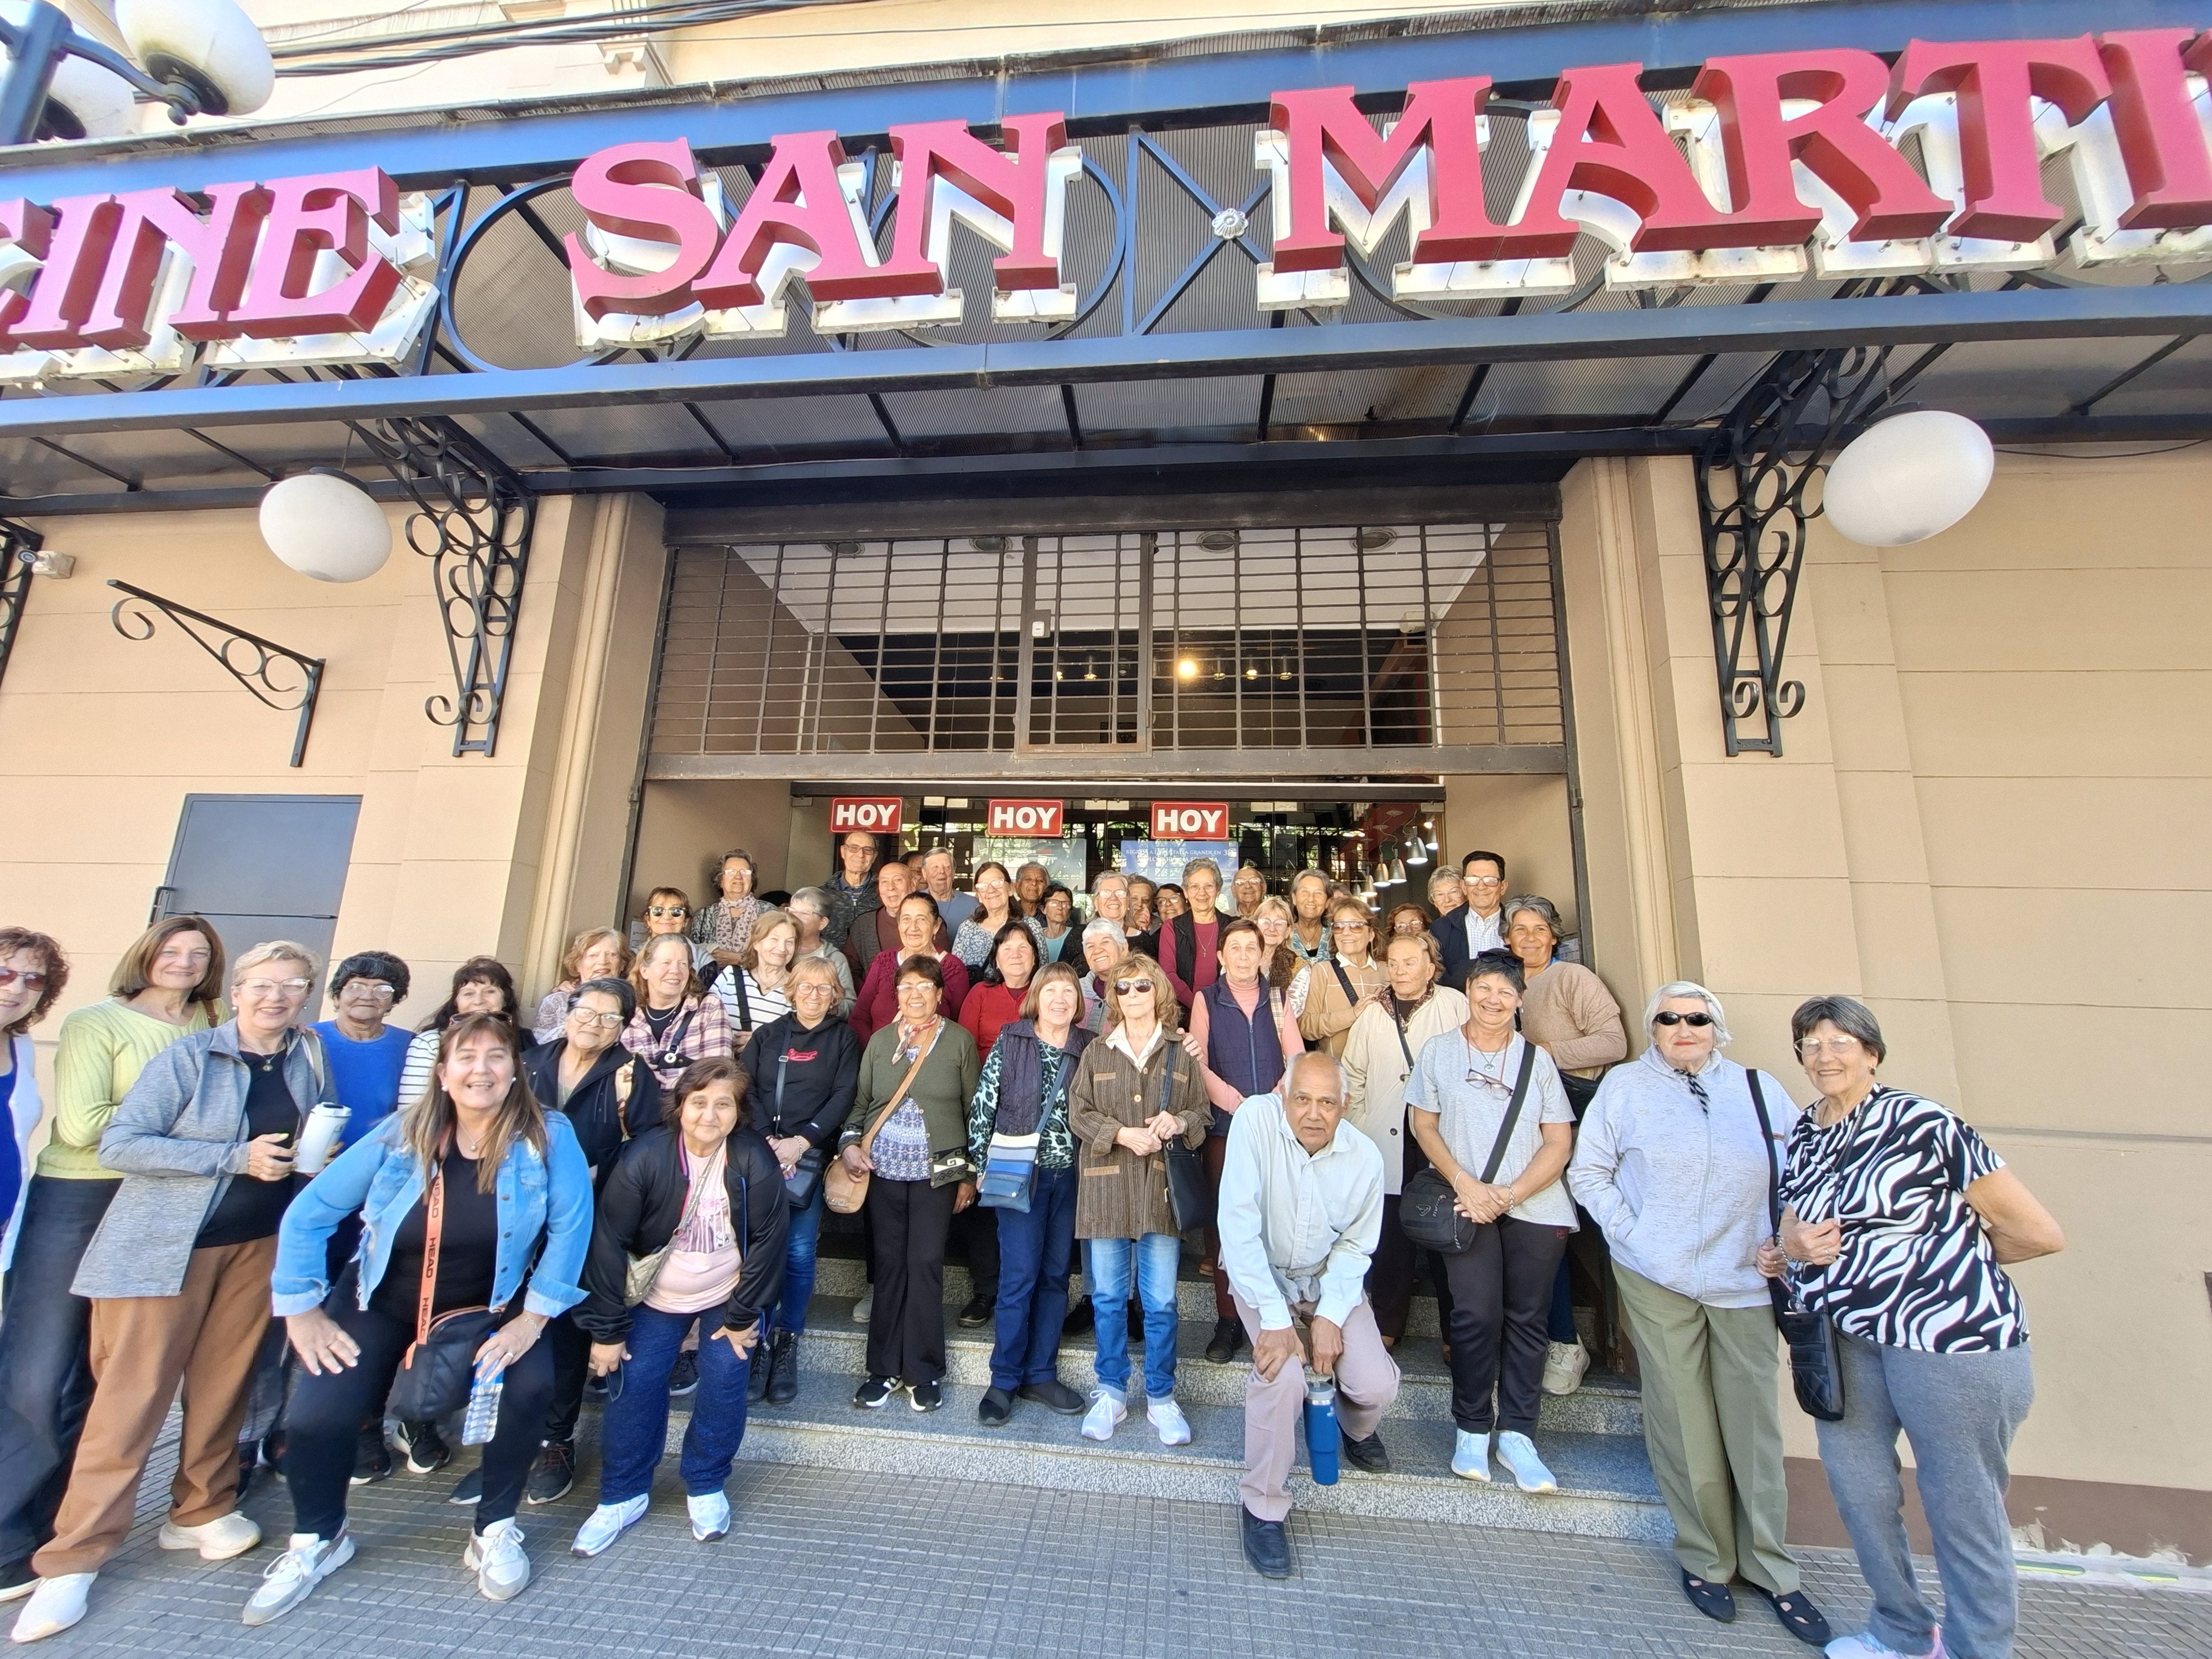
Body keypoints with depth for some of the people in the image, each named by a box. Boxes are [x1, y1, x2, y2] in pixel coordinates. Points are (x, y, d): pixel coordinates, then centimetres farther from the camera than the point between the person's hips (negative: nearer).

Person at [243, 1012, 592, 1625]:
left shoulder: (548, 1136, -21)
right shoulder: (402, 1134, -15)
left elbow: (570, 1226, -20)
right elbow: (310, 1212, -7)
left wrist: (533, 1317, -20)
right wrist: (301, 1310, -9)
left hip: (491, 1305, -2)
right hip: (383, 1301, 2)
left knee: (530, 1385, -23)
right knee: (314, 1415, -10)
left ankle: (494, 1532, 6)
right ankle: (317, 1540, 26)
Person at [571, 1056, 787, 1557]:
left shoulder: (755, 1161, -22)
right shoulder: (644, 1157, -22)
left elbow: (769, 1238, -15)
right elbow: (609, 1240, -15)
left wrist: (742, 1316, -10)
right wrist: (607, 1329, -11)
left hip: (729, 1296, -1)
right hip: (657, 1298, 1)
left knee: (725, 1385, -6)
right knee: (633, 1385, -3)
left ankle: (706, 1487, 18)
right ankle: (623, 1495, 21)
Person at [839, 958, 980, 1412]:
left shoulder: (959, 1041, -3)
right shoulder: (881, 1040, 6)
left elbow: (974, 1111, 0)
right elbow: (861, 1102, 12)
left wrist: (970, 1174, -1)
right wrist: (850, 1143, -6)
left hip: (937, 1173, -2)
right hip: (883, 1171, 3)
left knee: (926, 1263, -1)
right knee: (889, 1264, 8)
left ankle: (924, 1371, 17)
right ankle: (884, 1367, 25)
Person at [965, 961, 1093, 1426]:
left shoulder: (1088, 1048, 2)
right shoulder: (1010, 1041, -5)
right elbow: (982, 1103, -4)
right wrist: (981, 1163, -5)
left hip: (1070, 1175, 3)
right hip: (1019, 1173, -3)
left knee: (1055, 1275, 11)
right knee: (1019, 1275, 0)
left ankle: (1041, 1375, 26)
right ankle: (1005, 1380, 17)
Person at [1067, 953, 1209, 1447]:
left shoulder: (1181, 1054, 5)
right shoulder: (1097, 1053, 4)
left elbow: (1201, 1114, 7)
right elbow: (1078, 1114, 0)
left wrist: (1177, 1123, -15)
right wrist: (1123, 1134, -14)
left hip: (1162, 1188, 0)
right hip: (1106, 1187, 1)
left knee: (1161, 1301, 5)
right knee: (1109, 1297, 10)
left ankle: (1161, 1397, 24)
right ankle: (1112, 1392, 28)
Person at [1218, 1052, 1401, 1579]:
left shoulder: (1364, 1156, -17)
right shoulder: (1254, 1121, -28)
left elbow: (1355, 1245, -4)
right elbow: (1239, 1225, -27)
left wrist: (1331, 1315, -17)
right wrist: (1274, 1318, -28)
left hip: (1330, 1277, 3)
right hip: (1261, 1273, -2)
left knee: (1377, 1386, -12)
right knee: (1282, 1372, -25)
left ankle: (1356, 1429, 28)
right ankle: (1264, 1508, 2)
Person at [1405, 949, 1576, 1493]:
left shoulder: (1537, 1059, 7)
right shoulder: (1438, 1051, 4)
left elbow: (1559, 1142, 3)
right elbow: (1423, 1125, 4)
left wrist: (1511, 1194, -9)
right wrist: (1465, 1184, -9)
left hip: (1535, 1209, 2)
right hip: (1467, 1205, -2)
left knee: (1526, 1318, 4)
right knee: (1477, 1314, -7)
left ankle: (1516, 1435, 18)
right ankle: (1472, 1429, 11)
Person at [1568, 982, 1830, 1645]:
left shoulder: (1760, 1088, 6)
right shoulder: (1624, 1085, 0)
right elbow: (1587, 1171, 2)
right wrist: (1628, 1234, -7)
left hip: (1745, 1280, 2)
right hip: (1658, 1280, -2)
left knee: (1755, 1422, 10)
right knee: (1684, 1422, 8)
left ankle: (1770, 1566, 29)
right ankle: (1706, 1558, 27)